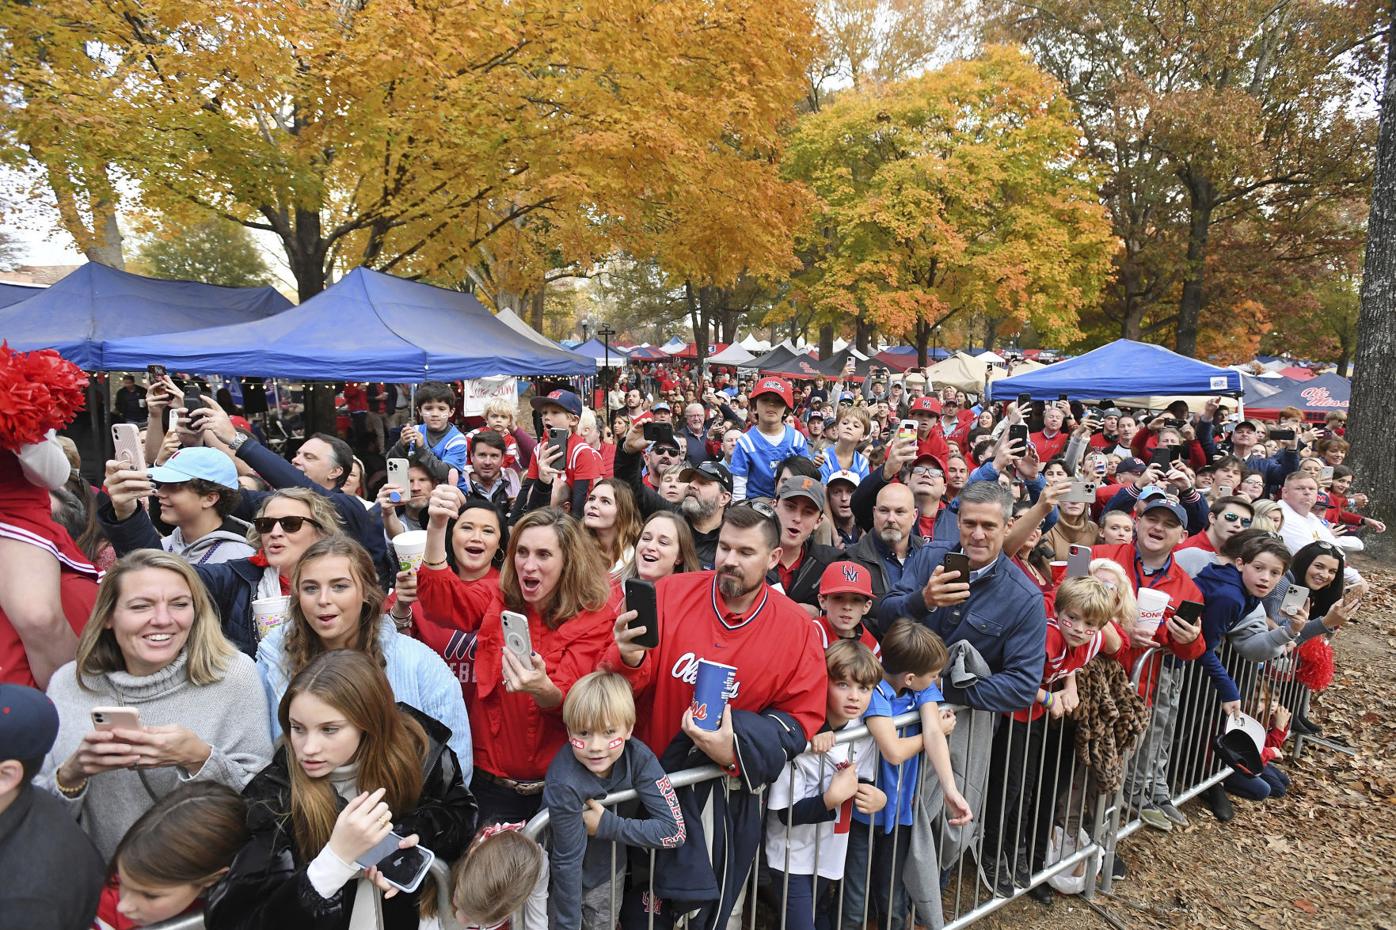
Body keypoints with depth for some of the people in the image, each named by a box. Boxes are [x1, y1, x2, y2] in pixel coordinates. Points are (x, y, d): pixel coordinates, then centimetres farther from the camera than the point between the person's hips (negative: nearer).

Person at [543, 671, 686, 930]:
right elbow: (566, 862, -22)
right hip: (565, 882, -3)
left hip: (610, 875, 3)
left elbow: (675, 830, -24)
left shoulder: (638, 756, -24)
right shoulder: (564, 784, -33)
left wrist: (608, 825, -27)